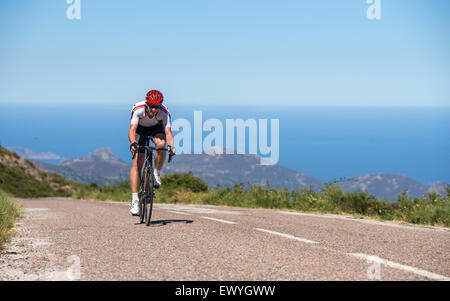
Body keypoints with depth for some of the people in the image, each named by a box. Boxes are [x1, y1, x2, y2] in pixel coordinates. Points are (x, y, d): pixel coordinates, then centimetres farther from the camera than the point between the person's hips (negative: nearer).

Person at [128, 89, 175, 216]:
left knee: (161, 144, -35)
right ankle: (135, 201, -17)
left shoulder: (164, 113, -32)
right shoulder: (138, 109, -36)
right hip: (140, 128, -1)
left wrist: (170, 145, -59)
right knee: (138, 162, -16)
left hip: (156, 127, 1)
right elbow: (132, 130, -43)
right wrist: (133, 143, -63)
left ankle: (156, 173, -8)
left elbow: (168, 132, -39)